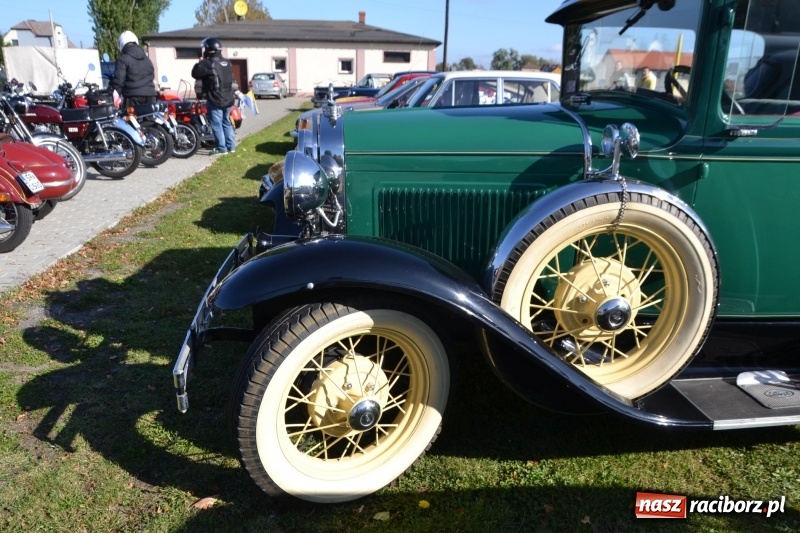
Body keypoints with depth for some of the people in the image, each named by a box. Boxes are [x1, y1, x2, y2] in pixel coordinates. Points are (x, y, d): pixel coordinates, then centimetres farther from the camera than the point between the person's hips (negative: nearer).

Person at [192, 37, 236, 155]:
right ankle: (231, 146, 16)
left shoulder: (208, 63, -14)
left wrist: (201, 60, 3)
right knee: (226, 123, 15)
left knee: (217, 125, -2)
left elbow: (195, 73, -6)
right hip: (228, 99, 8)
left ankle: (221, 148, -2)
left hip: (215, 100, -7)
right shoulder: (227, 63, 9)